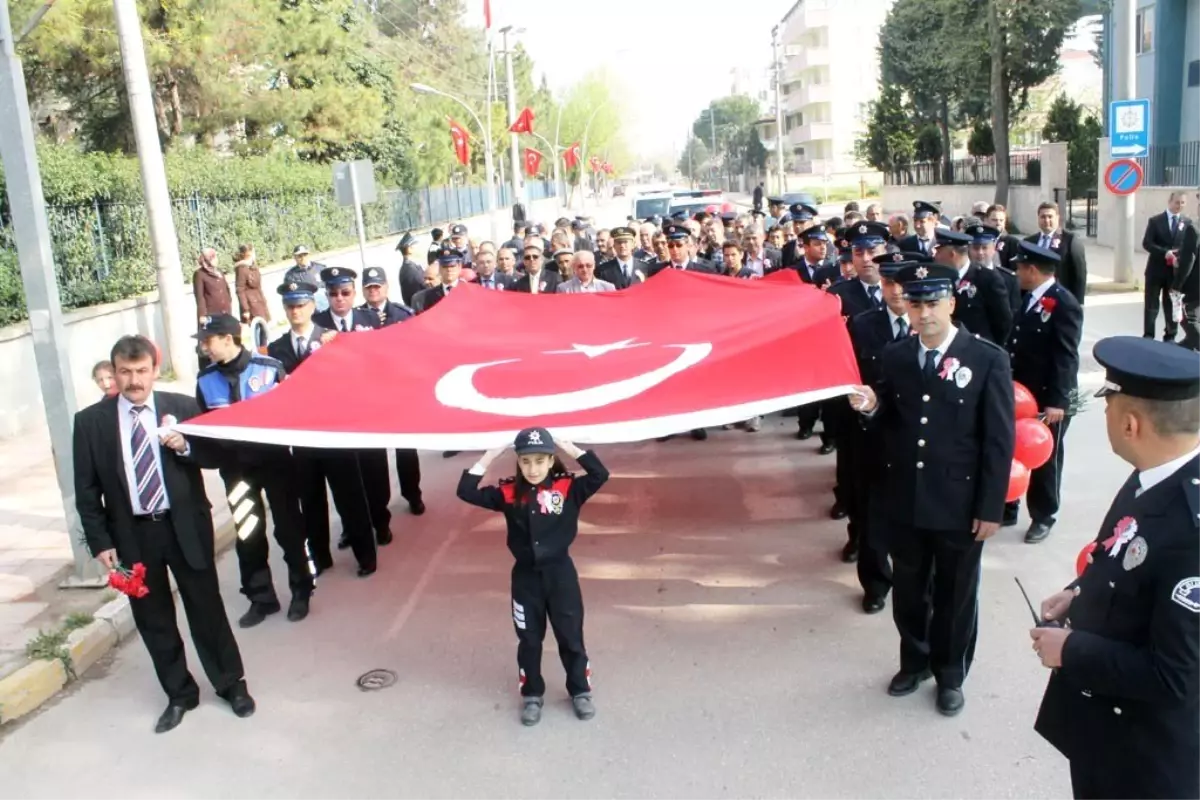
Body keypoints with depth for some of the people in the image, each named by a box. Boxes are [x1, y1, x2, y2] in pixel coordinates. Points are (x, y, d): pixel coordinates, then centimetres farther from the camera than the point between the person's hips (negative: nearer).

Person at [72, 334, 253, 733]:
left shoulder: (184, 407, -3)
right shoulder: (90, 421, -2)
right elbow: (86, 489, 0)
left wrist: (185, 446, -19)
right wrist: (100, 542, -4)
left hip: (185, 526, -1)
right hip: (132, 534, 1)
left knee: (207, 607, 10)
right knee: (153, 619, 12)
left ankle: (232, 683, 27)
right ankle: (179, 694, 29)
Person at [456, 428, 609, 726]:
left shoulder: (567, 487, -9)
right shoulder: (509, 493, -6)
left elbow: (600, 475, -22)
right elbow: (466, 492, -11)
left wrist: (571, 448, -22)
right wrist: (488, 457, -16)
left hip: (560, 573, -1)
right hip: (525, 576, 1)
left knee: (571, 637, 12)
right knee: (529, 640, 15)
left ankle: (580, 691, 32)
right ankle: (532, 695, 33)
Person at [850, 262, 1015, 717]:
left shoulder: (987, 359, -10)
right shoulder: (894, 358, 2)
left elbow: (999, 441, -9)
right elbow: (888, 429, 7)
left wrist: (991, 508, -11)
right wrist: (872, 409, -16)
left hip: (960, 505, -3)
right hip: (904, 501, 3)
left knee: (955, 596, 14)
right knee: (908, 592, 18)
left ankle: (951, 675, 35)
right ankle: (914, 662, 40)